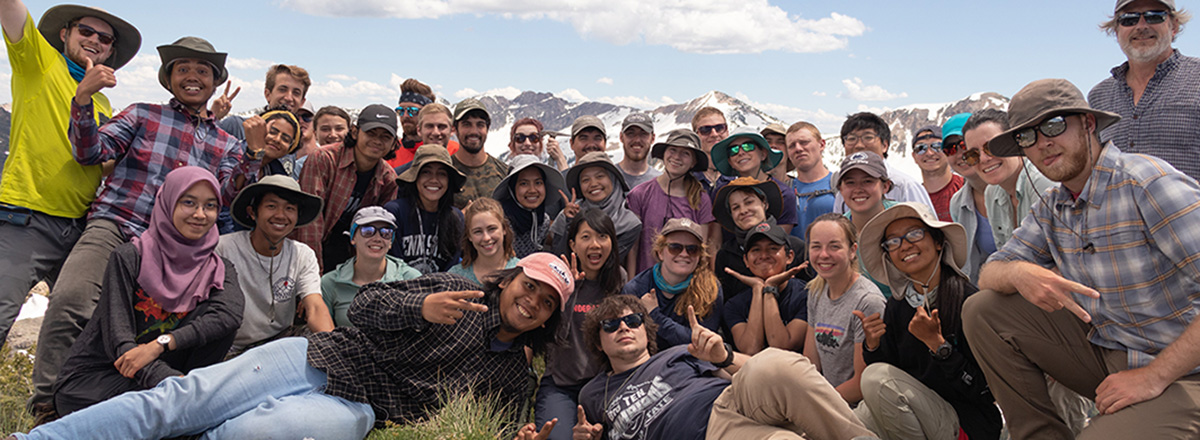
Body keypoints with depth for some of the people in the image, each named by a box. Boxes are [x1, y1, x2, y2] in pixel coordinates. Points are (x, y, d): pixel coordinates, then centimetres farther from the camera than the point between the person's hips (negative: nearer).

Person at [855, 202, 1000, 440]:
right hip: (910, 420, 5)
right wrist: (873, 346, -11)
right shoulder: (896, 307, 4)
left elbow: (985, 391, -15)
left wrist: (936, 343, -24)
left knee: (877, 377, -26)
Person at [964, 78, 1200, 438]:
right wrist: (1019, 273, -19)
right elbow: (990, 273, 6)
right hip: (1101, 351, 7)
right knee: (981, 309, -5)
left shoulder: (1148, 183, -18)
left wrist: (1154, 376, -23)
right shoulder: (1052, 208, 6)